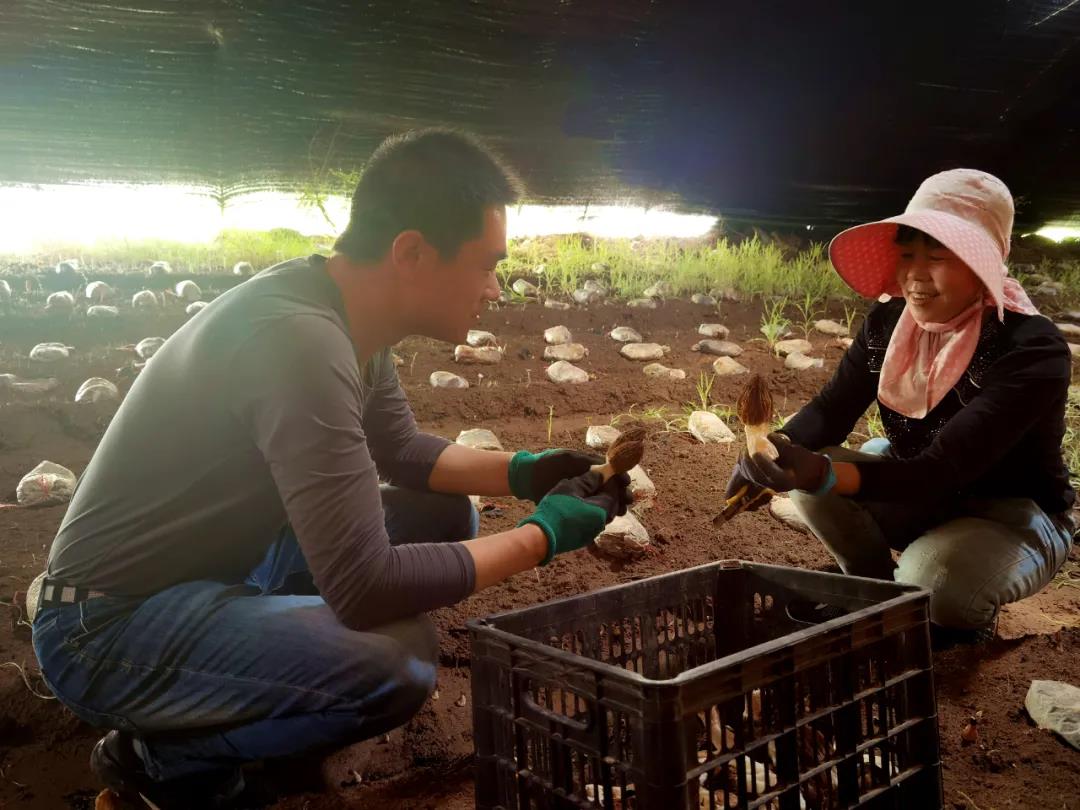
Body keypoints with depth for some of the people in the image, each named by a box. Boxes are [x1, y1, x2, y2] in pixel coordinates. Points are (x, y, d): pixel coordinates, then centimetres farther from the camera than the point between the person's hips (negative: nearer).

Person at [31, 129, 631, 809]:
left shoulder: (351, 315, -2)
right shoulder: (299, 337, -31)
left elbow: (403, 452, 14)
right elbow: (366, 588, -33)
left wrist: (523, 473, -2)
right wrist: (541, 536, -20)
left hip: (228, 568, 9)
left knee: (445, 515, 7)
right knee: (397, 665, -29)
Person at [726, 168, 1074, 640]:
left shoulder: (1031, 350, -30)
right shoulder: (887, 324, -10)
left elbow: (944, 468, -40)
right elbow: (832, 409, -14)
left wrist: (823, 474, -56)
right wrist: (781, 451, -38)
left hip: (1014, 515, -5)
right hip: (917, 488, 6)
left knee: (931, 576, -36)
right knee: (810, 483, -20)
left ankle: (970, 617, 3)